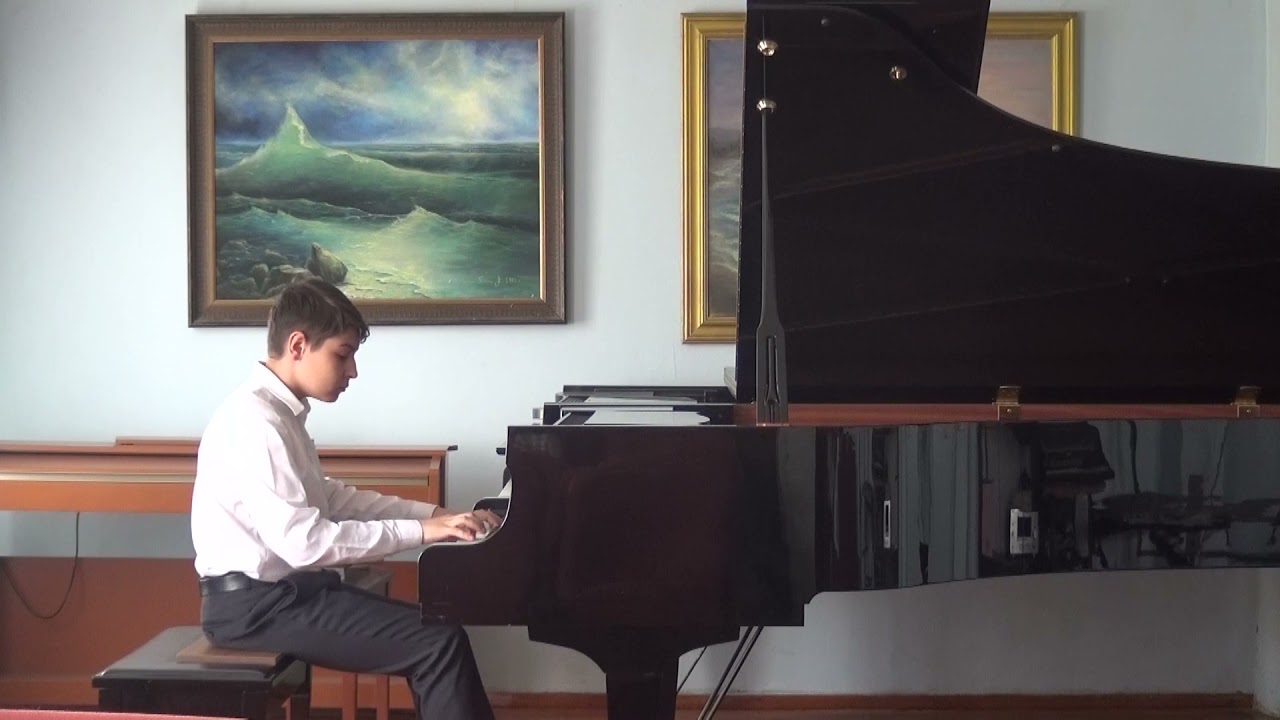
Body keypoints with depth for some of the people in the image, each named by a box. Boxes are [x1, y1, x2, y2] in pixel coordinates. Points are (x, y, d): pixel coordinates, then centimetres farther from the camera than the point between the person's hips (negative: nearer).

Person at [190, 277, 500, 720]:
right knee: (440, 643, -15)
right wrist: (420, 531, -22)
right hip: (255, 604, -10)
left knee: (436, 629, 7)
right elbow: (304, 542, -26)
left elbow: (328, 499, 18)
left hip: (285, 589, 10)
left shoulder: (280, 412, 10)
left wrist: (432, 513, 9)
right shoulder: (255, 420, -20)